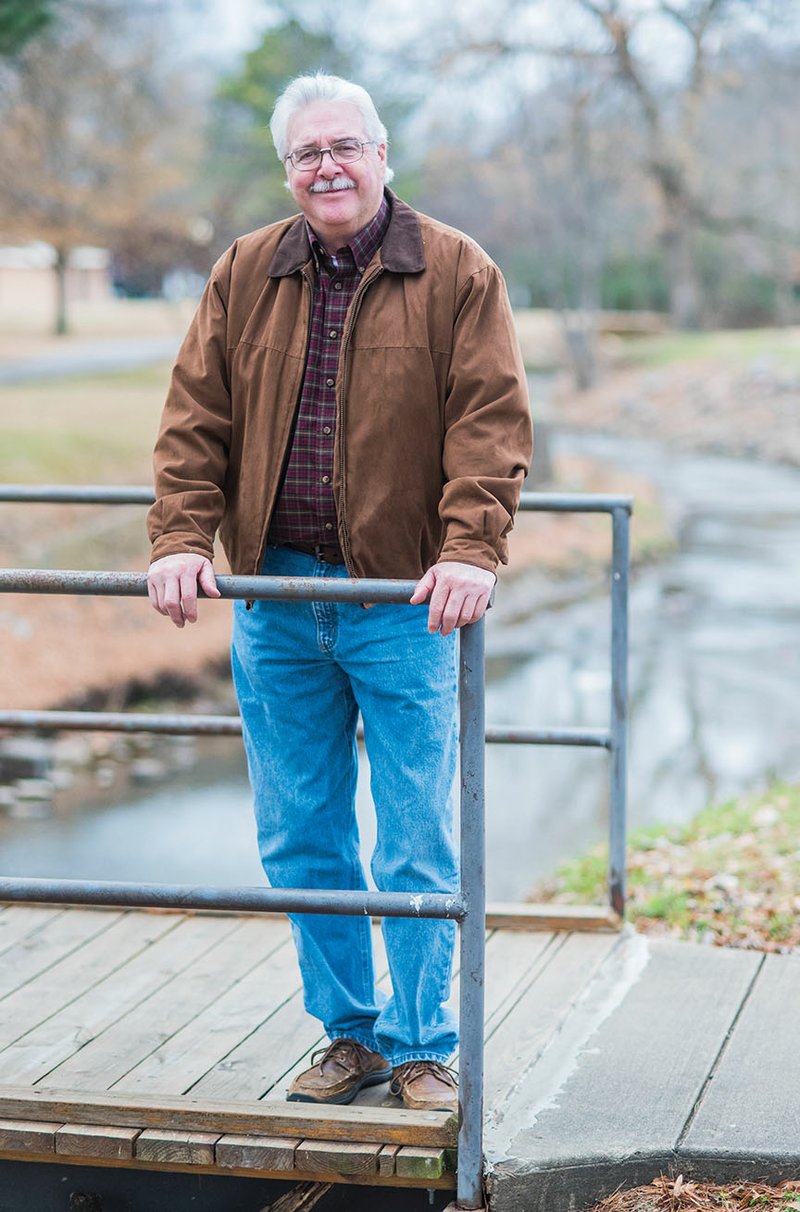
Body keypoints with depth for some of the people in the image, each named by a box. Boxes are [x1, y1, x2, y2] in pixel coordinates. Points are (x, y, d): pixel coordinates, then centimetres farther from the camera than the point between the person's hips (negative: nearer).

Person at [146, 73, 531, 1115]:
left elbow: (490, 422, -7)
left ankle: (421, 1048, 14)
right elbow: (196, 418, 8)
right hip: (275, 603, 4)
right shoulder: (244, 276, 9)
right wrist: (182, 537, -5)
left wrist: (470, 550, -19)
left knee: (417, 845, 0)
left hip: (403, 601, -3)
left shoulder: (457, 273, 0)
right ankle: (349, 1032, 23)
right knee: (299, 841, 9)